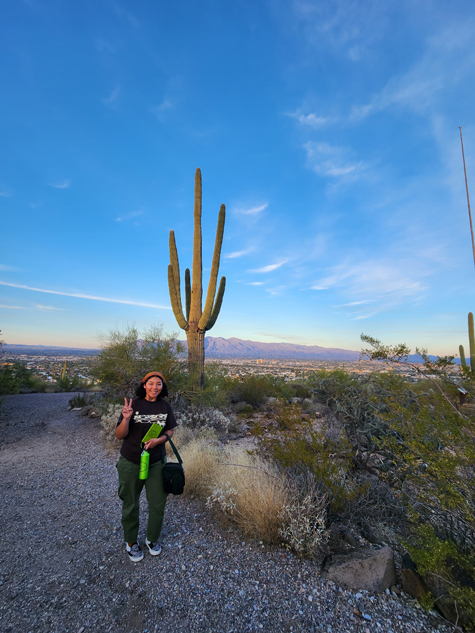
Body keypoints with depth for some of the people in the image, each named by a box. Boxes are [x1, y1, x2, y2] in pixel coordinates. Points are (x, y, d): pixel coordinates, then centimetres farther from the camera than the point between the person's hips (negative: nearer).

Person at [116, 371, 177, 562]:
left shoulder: (165, 406, -6)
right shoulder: (134, 405, -15)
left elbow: (170, 431, 3)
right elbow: (119, 435, -14)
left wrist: (158, 440, -17)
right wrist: (126, 418, -33)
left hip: (156, 462, 3)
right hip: (131, 463, -2)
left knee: (158, 504, 13)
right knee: (131, 505, 16)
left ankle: (152, 539, 40)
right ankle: (131, 542, 42)